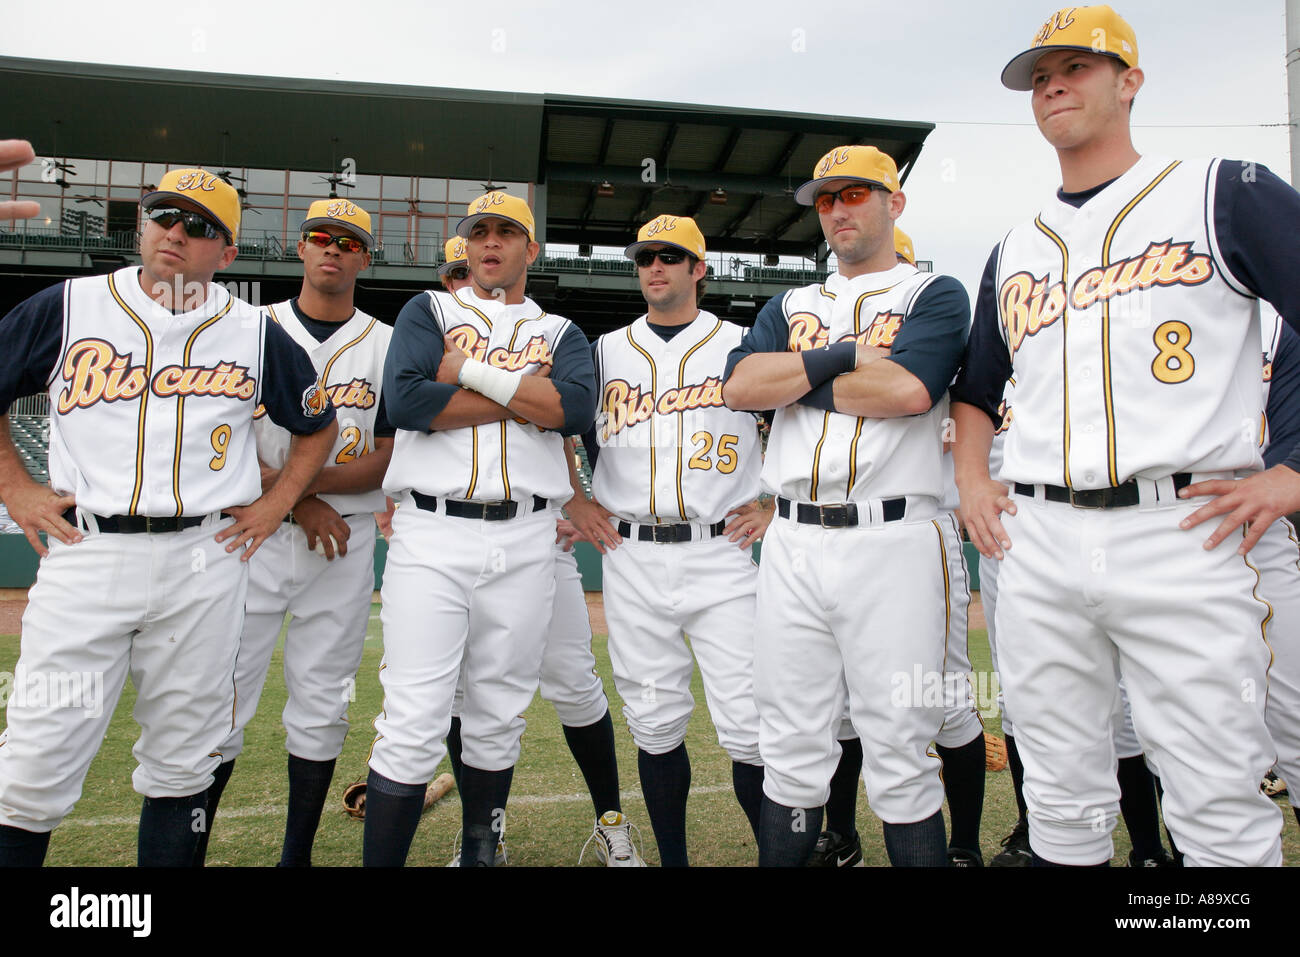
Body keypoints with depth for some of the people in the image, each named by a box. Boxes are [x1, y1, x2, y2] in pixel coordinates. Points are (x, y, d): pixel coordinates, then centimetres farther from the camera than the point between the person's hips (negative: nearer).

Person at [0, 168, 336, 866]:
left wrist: (276, 504, 8)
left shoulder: (255, 332, 7)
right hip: (84, 555, 0)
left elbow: (318, 425, 17)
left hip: (205, 559, 1)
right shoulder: (67, 307, 6)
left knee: (183, 759, 10)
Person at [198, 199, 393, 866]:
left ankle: (298, 855, 20)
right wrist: (296, 501, -11)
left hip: (346, 543, 1)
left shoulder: (388, 345, 6)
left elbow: (388, 460, -1)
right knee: (222, 699, 0)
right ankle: (187, 850, 15)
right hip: (253, 535, 0)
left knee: (321, 704, 6)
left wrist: (304, 479, -15)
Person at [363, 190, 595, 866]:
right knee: (413, 723, -6)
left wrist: (468, 369, -8)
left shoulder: (561, 334, 15)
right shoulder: (428, 312, 11)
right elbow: (405, 401, -9)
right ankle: (380, 857, 9)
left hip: (525, 540, 2)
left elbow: (576, 410, -8)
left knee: (498, 720, 11)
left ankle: (481, 849, 29)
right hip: (430, 536, -2)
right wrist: (524, 395, -7)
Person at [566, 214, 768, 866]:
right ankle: (672, 858, 24)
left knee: (748, 725, -5)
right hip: (631, 559, 2)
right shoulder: (605, 352, 12)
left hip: (722, 553, -2)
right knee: (654, 722, 8)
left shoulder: (741, 345, 7)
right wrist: (575, 500, 9)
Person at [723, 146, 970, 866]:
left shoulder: (934, 295, 8)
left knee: (900, 763, 1)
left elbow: (908, 389, -13)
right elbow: (739, 386, 2)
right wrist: (847, 355, -6)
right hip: (791, 545, 4)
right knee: (790, 755, 10)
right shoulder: (789, 307, 21)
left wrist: (796, 377, -2)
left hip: (892, 543, -3)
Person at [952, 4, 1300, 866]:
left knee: (1221, 816, 1)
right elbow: (976, 389, 27)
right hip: (1035, 542, 4)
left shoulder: (1224, 195, 6)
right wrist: (971, 481, 11)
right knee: (1060, 798, 12)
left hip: (1183, 532, -4)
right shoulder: (1014, 252, 19)